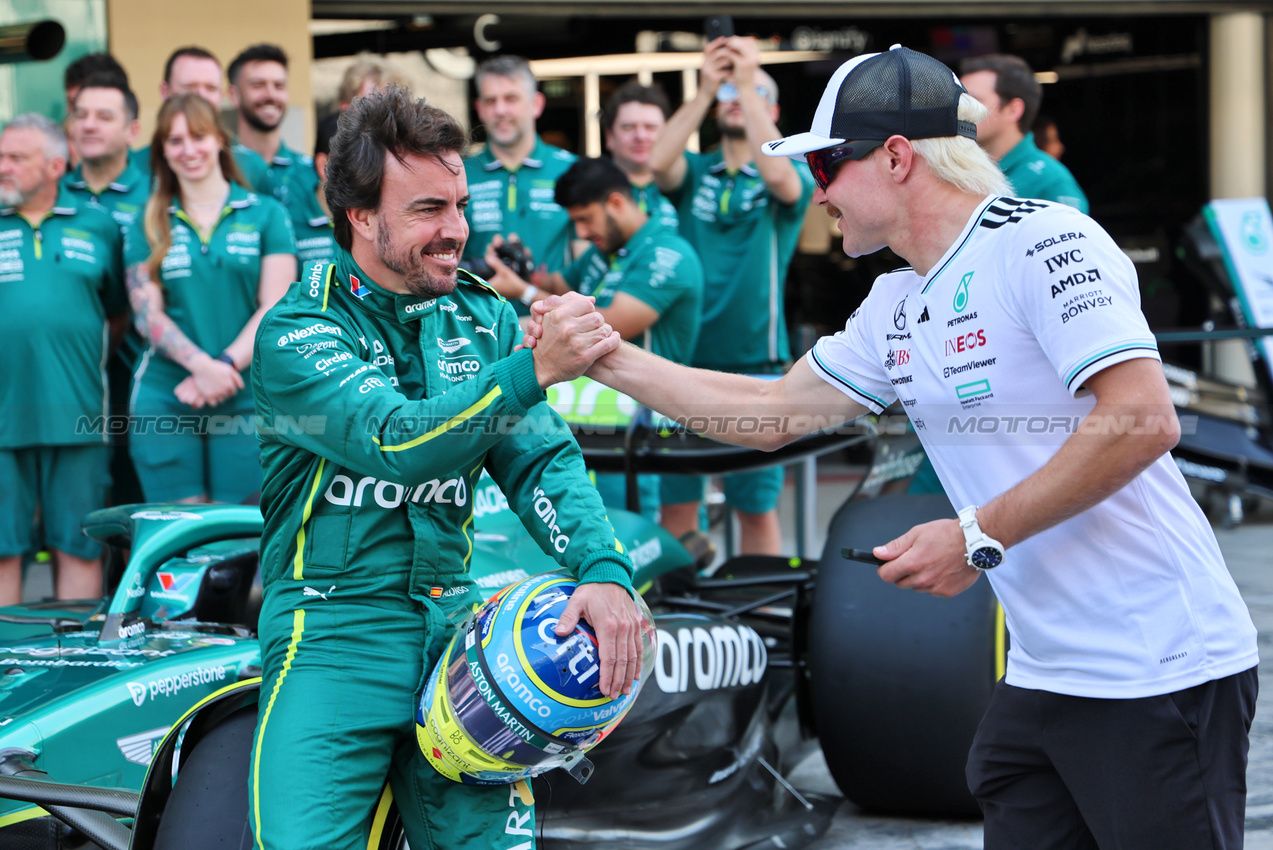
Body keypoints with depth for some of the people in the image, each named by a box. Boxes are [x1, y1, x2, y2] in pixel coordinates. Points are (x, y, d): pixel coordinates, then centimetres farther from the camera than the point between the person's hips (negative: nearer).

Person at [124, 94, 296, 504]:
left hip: (244, 401, -1)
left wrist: (226, 366, -13)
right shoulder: (148, 226, 11)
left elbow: (274, 306, 0)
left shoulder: (265, 214, 7)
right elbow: (147, 313, 1)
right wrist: (202, 365, -15)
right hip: (164, 402, 1)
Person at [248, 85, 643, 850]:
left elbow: (542, 458, 1)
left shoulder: (484, 319, 9)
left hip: (453, 625, 4)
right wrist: (534, 369, -33)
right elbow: (396, 443, -23)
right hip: (332, 633, -4)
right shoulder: (299, 330, -8)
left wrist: (605, 568, -18)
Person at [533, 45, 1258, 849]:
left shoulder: (1043, 239, -13)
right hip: (1044, 677, 9)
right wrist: (605, 357, 18)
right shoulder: (894, 307, 14)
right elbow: (772, 410, 24)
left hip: (1158, 669, -8)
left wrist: (980, 537, -18)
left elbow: (1144, 421, -22)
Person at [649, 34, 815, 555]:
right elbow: (659, 162, -12)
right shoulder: (694, 172, 10)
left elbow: (779, 175, -21)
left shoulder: (792, 179, 4)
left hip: (754, 361, -2)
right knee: (675, 499, 2)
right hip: (682, 357, 2)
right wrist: (705, 91, -19)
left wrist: (747, 83, -22)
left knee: (757, 506, 2)